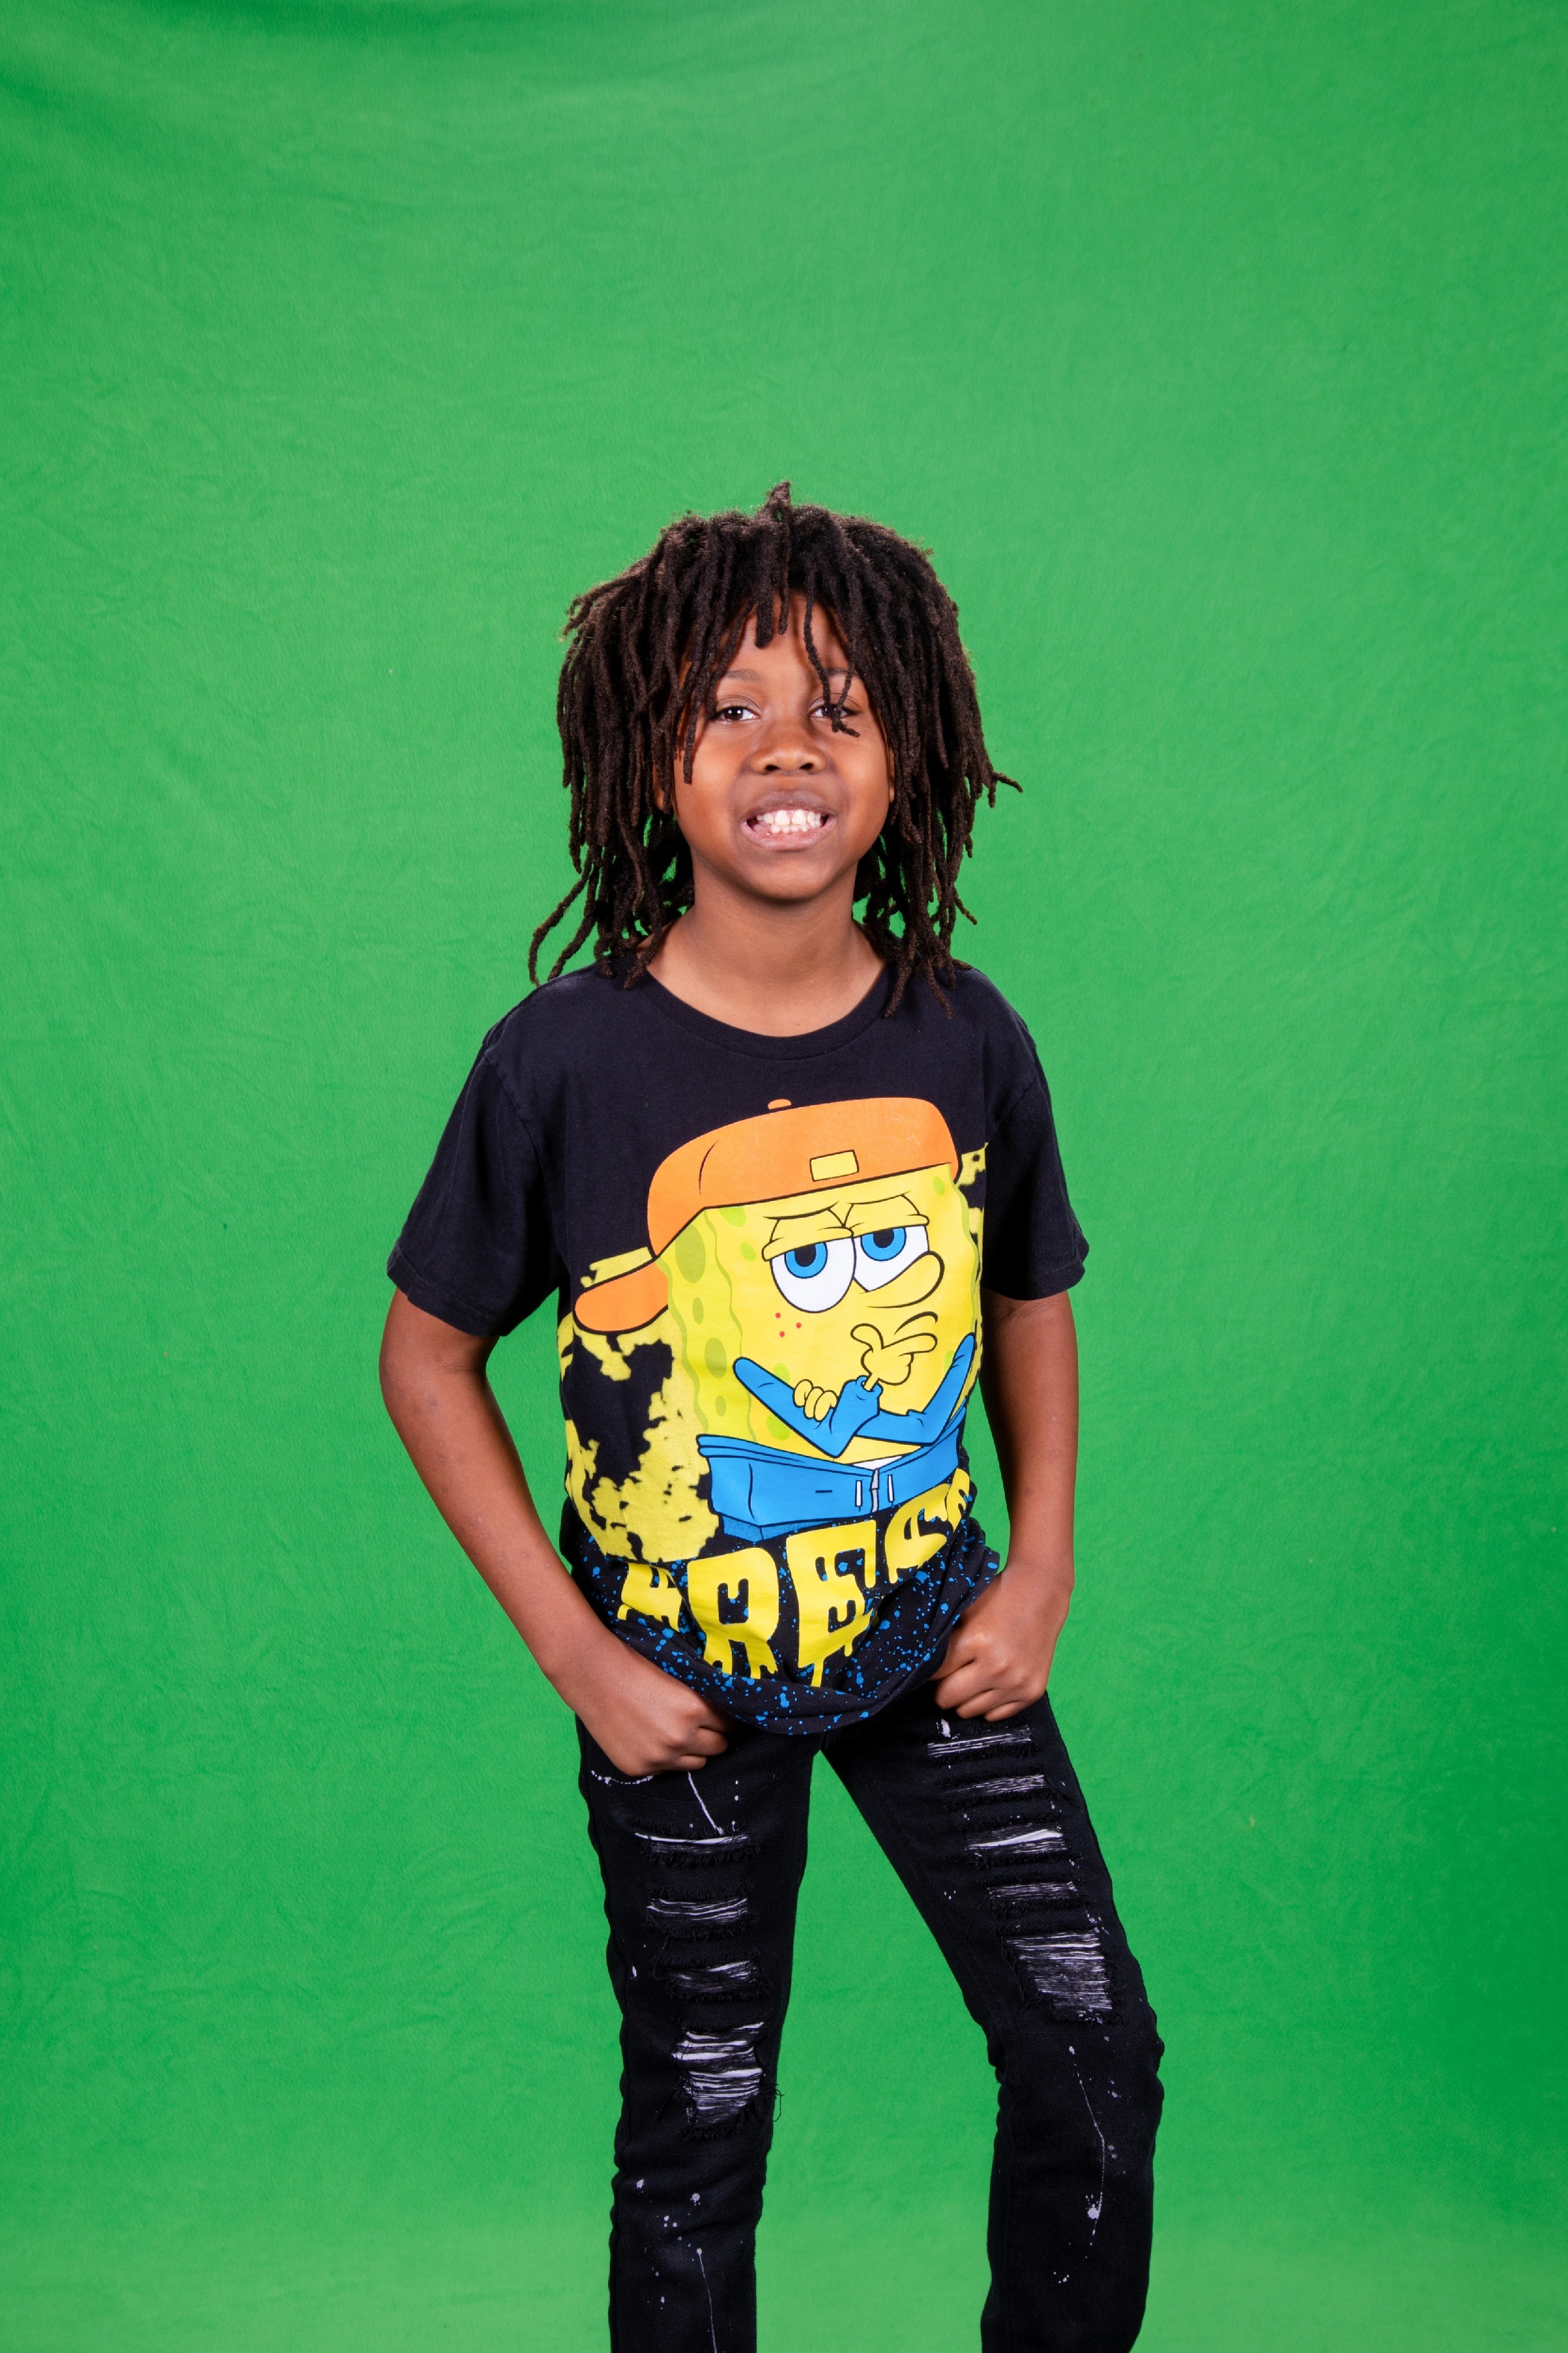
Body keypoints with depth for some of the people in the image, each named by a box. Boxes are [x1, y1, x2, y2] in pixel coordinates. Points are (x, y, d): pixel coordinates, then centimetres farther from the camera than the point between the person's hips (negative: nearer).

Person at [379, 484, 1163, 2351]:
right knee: (695, 2126, 12)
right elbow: (428, 1360, -7)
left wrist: (1043, 1570, -2)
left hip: (933, 1640, 3)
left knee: (1097, 2060, 8)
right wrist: (572, 1651, -11)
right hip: (681, 1677, -2)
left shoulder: (965, 1039, -9)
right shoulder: (566, 1057, -18)